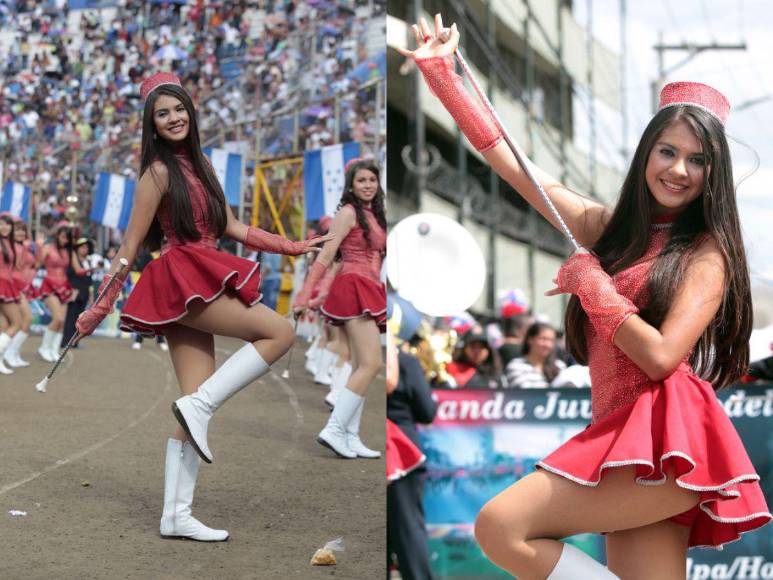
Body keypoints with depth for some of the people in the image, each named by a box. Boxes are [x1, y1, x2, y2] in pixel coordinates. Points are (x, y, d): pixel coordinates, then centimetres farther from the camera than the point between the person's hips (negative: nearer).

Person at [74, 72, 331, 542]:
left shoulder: (200, 164, 17)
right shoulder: (159, 172, -6)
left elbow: (233, 228, 20)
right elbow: (130, 246, -5)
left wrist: (294, 247, 17)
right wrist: (100, 309, -3)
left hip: (199, 285, 8)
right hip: (182, 281, -8)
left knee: (199, 404, 3)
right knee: (280, 331, -15)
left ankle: (177, 515, 4)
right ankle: (199, 406, -11)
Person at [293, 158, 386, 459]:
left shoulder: (374, 216, 18)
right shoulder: (348, 212, -5)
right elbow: (323, 259, -8)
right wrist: (304, 296, -11)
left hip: (369, 293, 9)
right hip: (354, 288, -9)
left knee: (361, 367, 5)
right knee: (371, 363, -15)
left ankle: (350, 437, 6)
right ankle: (334, 429, -14)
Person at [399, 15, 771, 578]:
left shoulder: (708, 251, 1)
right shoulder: (605, 229, 17)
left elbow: (661, 355, -13)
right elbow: (511, 162, 19)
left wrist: (590, 284, -3)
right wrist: (442, 73, 19)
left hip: (667, 439, -6)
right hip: (622, 438, 6)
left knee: (502, 527, -19)